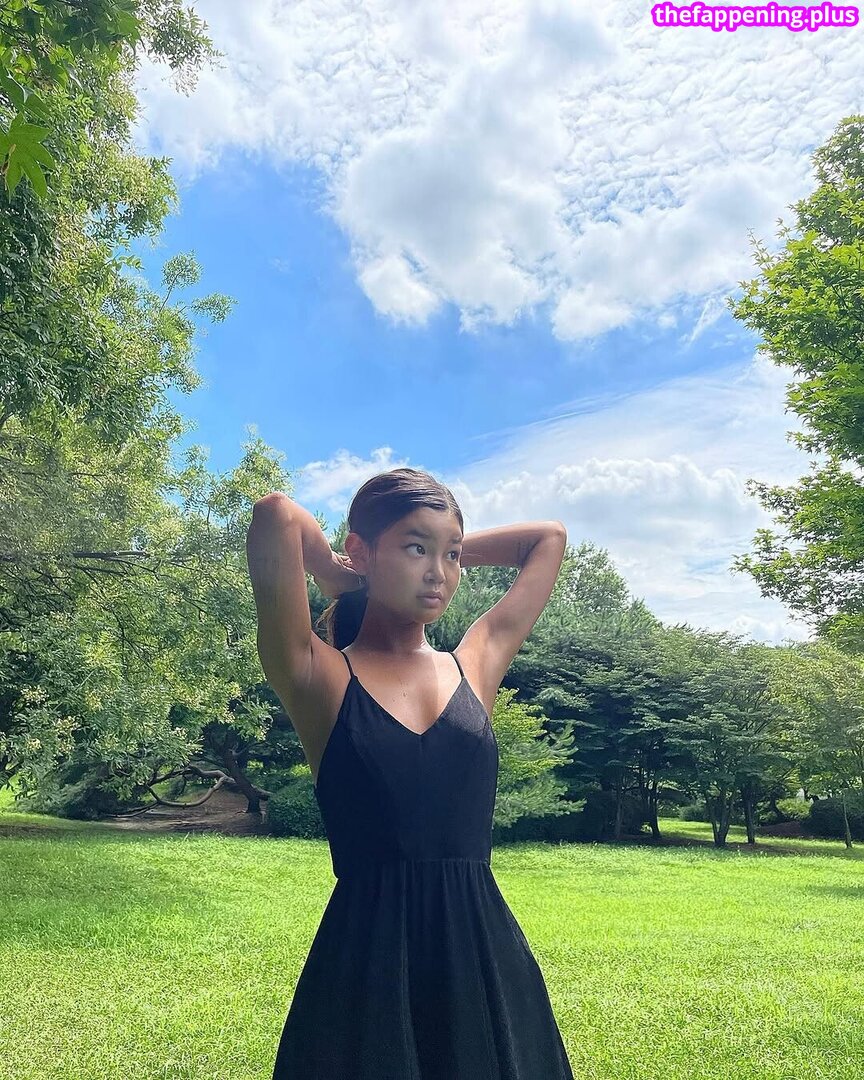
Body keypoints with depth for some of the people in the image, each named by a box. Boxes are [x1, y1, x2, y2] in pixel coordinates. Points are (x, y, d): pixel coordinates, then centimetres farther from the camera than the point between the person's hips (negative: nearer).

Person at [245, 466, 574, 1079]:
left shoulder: (476, 665, 6)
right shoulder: (319, 678, -6)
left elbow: (550, 537, 14)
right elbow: (276, 516, -19)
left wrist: (449, 550, 14)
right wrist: (339, 578, -1)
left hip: (485, 949, 4)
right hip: (368, 952, -4)